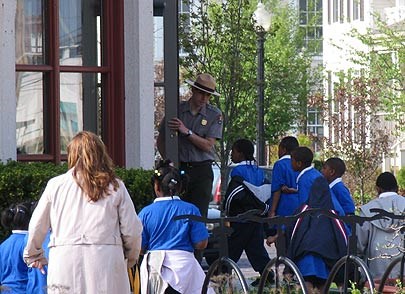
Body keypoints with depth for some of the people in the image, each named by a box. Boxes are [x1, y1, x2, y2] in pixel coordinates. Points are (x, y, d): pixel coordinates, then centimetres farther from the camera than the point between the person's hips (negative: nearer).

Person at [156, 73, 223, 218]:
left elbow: (208, 145, -4)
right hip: (178, 169, 1)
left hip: (201, 170, -1)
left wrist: (186, 131, -13)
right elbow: (160, 140, 12)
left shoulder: (215, 115, 3)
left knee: (199, 214, -6)